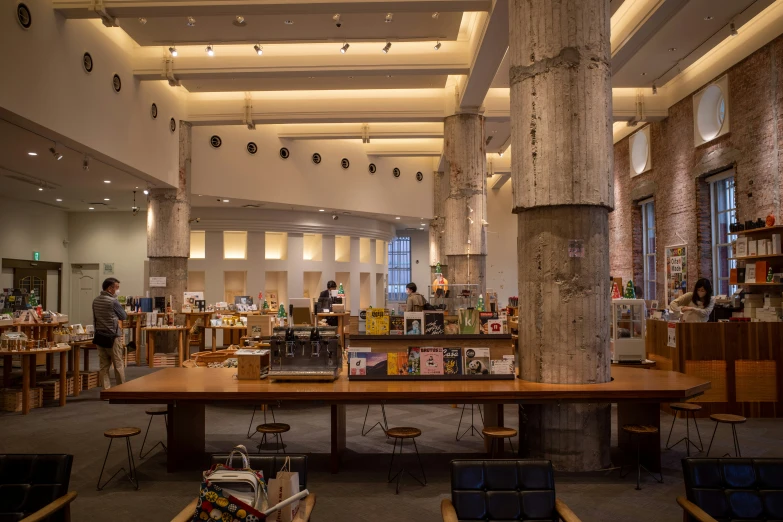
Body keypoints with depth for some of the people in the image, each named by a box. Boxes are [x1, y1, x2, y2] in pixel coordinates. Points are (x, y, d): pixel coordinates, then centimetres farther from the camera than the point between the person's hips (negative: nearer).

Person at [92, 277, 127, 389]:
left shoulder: (95, 301, 7)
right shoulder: (113, 301, -14)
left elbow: (94, 319, 15)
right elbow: (124, 317, -3)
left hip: (100, 336, 7)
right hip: (113, 337, -7)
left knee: (104, 365, 8)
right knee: (119, 365, 4)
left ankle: (106, 390, 8)